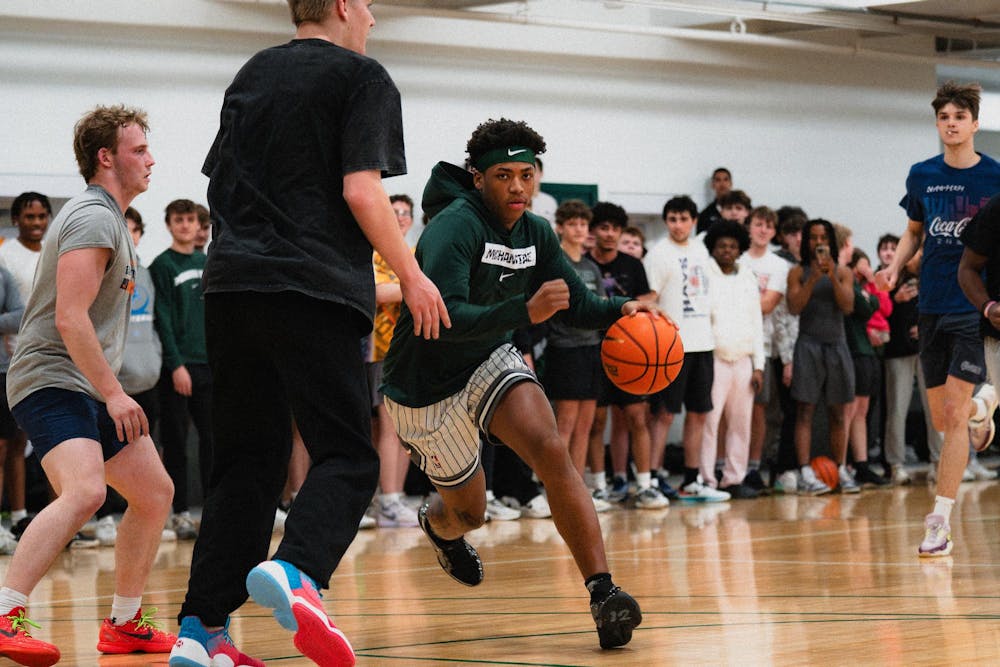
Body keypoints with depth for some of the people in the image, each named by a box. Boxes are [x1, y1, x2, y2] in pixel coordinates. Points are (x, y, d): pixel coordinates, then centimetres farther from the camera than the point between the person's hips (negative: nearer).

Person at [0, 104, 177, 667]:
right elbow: (70, 318, -21)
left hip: (91, 388, 11)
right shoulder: (94, 219, -13)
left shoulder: (110, 219, 20)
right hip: (51, 381, -11)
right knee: (85, 491, -30)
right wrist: (114, 394, -21)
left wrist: (112, 392, 26)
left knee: (155, 492, 11)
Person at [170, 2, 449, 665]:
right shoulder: (362, 77, 1)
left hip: (230, 286, 6)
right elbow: (360, 190, -9)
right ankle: (295, 571, -33)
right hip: (314, 290, -6)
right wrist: (411, 275, -2)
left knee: (247, 461, 10)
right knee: (347, 459, -6)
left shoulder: (252, 75, 20)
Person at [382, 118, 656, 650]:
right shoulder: (455, 226, -26)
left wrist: (620, 310, -16)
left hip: (491, 362, 4)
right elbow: (445, 317, -37)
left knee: (551, 451, -24)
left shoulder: (535, 234, -4)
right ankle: (437, 525, 53)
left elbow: (577, 305, 6)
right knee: (469, 511, 11)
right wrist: (526, 311, -48)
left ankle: (602, 591, -29)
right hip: (427, 385, -4)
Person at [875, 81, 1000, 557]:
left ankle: (940, 522, -9)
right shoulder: (922, 176, 6)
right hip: (933, 307, 4)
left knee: (954, 413, -13)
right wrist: (895, 266, 0)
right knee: (941, 419, 9)